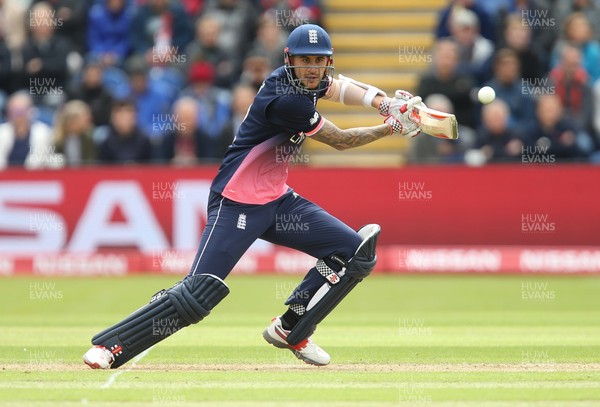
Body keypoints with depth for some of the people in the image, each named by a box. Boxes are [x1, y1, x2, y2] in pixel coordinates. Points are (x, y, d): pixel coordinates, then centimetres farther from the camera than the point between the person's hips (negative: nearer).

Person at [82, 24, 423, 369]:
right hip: (237, 205, -9)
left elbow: (338, 88, 22)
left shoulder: (305, 82, 2)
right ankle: (110, 346, -11)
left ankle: (289, 330, 12)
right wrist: (391, 128, -2)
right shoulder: (285, 100, -22)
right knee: (198, 294, -19)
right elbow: (340, 140, -12)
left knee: (356, 252, 2)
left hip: (277, 199, 9)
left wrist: (383, 101, 4)